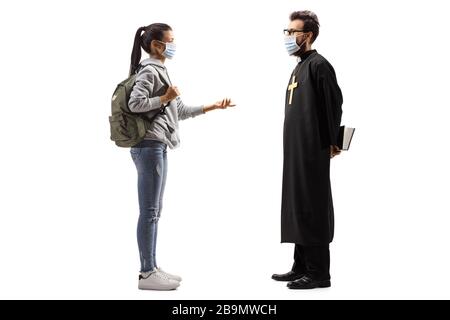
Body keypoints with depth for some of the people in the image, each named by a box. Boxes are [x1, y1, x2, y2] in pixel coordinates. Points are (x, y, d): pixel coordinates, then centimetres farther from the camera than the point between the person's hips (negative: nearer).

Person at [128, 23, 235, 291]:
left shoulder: (161, 71, 20)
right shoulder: (149, 70, -9)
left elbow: (180, 110, 21)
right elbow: (135, 103, -21)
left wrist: (211, 107, 18)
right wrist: (165, 97, -14)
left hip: (158, 147, 10)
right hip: (149, 146, -10)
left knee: (154, 210, 11)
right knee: (149, 211, -6)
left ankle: (152, 268, 18)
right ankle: (147, 273, 0)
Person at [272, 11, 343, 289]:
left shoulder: (319, 64, -10)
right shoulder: (298, 68, 18)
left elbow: (334, 105, -14)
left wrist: (331, 142, -10)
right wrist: (293, 146, 15)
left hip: (313, 152, -10)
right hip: (296, 151, 10)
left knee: (312, 210, -5)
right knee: (296, 208, 12)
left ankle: (319, 274, 2)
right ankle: (302, 267, 22)